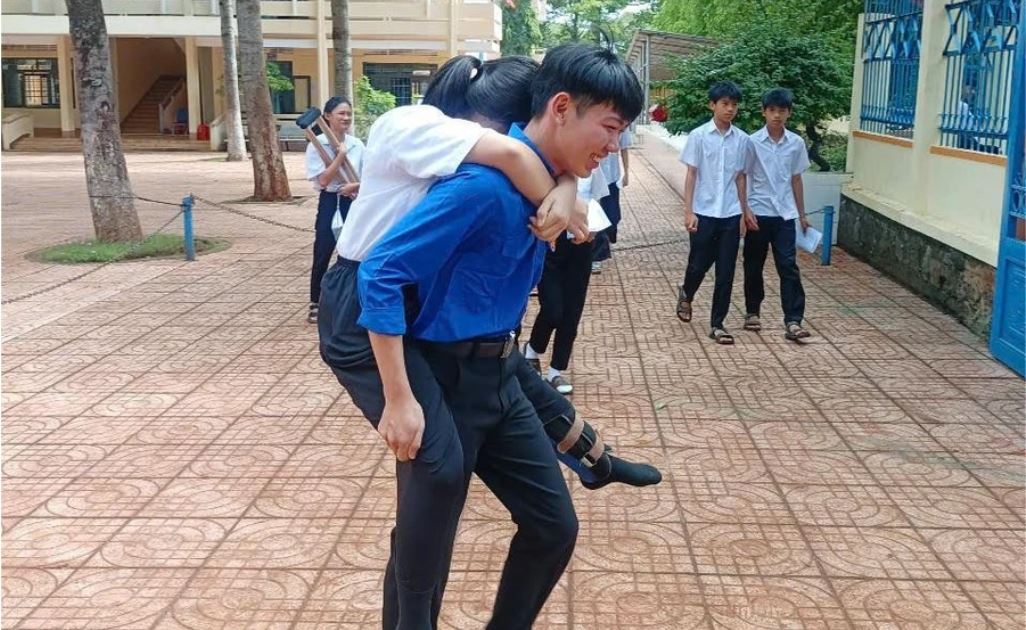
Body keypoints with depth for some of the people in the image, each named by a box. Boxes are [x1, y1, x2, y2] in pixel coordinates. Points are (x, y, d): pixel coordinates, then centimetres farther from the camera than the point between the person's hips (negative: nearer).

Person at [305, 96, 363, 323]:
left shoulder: (357, 144, 3)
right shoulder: (317, 145, -8)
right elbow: (323, 180, -14)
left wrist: (356, 186, -16)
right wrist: (340, 154, -15)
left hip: (353, 202, 3)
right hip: (329, 202, -3)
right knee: (322, 256, -1)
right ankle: (315, 304, 11)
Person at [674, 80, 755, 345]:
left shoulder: (742, 139, 4)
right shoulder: (698, 136, -5)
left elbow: (740, 177, 10)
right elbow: (691, 176, -4)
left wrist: (745, 212, 12)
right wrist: (688, 211, -10)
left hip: (730, 215, 3)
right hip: (704, 213, -3)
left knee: (726, 272, 3)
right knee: (699, 265, 8)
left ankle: (717, 324, 11)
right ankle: (686, 295, 40)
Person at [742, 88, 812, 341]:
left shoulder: (796, 143, 3)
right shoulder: (753, 142, -5)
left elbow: (796, 179, 11)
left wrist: (802, 214, 13)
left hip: (784, 215, 1)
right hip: (757, 213, -1)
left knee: (788, 267, -6)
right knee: (754, 265, 10)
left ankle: (793, 321, -8)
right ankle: (752, 312, 27)